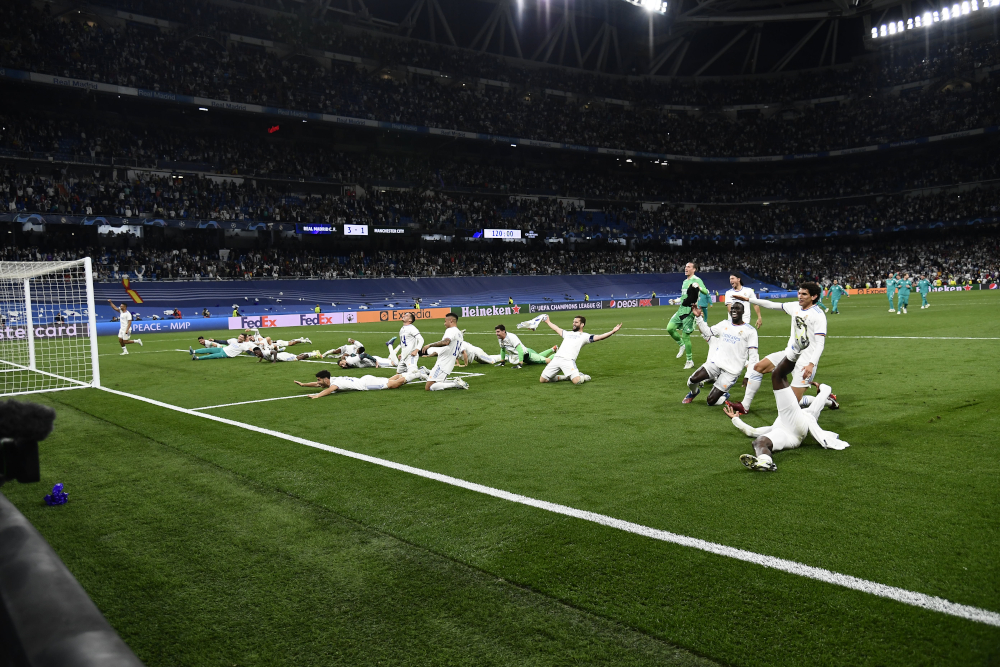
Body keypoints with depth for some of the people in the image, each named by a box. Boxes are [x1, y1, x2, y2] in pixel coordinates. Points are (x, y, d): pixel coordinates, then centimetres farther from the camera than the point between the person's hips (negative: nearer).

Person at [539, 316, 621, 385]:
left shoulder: (585, 336, 10)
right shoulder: (568, 333, 28)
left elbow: (599, 337, -2)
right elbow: (556, 329, 45)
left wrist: (612, 331, -14)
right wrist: (548, 322, 57)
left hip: (568, 360, -6)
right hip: (556, 359, 6)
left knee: (577, 381, -28)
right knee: (542, 380, 0)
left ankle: (584, 377, 13)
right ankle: (567, 377, 18)